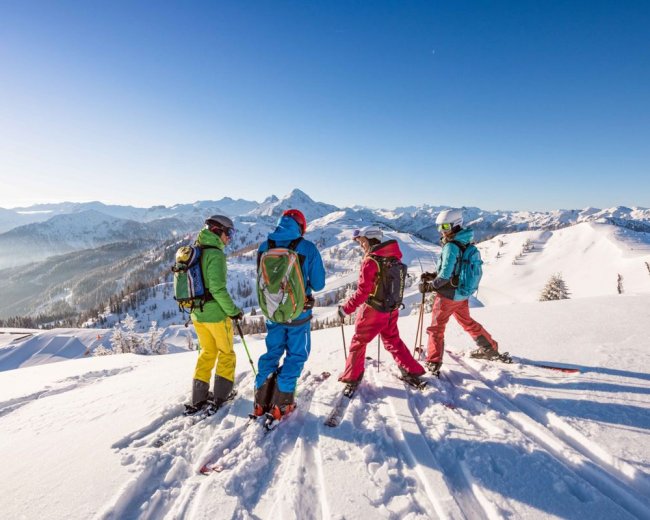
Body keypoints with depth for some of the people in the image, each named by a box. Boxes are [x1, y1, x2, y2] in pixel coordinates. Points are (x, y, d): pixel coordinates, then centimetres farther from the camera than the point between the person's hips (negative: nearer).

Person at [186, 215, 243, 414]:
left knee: (207, 352, 20)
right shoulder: (215, 254, -18)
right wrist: (233, 310, -14)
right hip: (215, 313, -8)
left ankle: (199, 397, 23)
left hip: (197, 313, 8)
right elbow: (218, 288, -24)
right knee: (226, 353, 11)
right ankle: (220, 395, 16)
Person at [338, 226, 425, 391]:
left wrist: (346, 308, -13)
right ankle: (412, 372, 29)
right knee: (393, 340, 24)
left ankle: (352, 379, 20)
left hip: (372, 310, -6)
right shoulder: (393, 256, -1)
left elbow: (362, 291, -21)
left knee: (358, 342, 11)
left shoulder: (370, 261, -20)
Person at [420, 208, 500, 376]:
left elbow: (445, 275, -25)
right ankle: (490, 348, 42)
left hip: (448, 295, -8)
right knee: (467, 321, 28)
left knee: (436, 329, 3)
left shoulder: (451, 246, -22)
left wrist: (429, 286, -12)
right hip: (462, 294, 8)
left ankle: (433, 363, 5)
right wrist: (433, 276, 8)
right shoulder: (465, 243, 4)